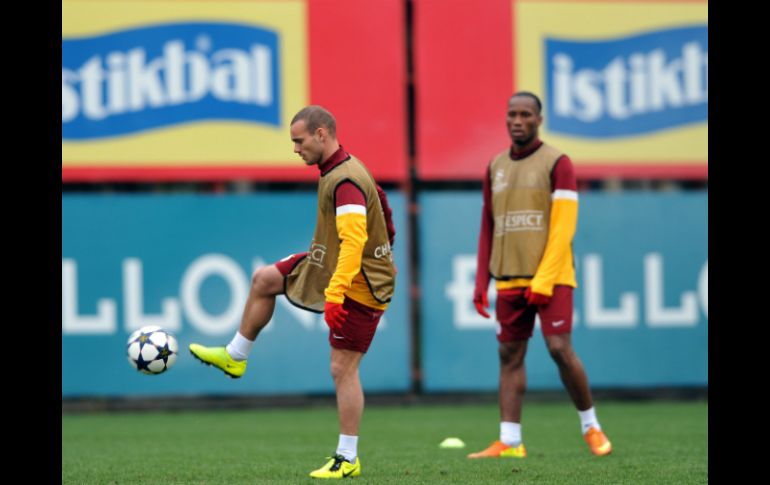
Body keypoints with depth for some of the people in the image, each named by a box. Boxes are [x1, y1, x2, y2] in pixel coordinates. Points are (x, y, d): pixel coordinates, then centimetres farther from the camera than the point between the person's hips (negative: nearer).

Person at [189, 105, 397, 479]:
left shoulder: (346, 182, -26)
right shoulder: (339, 170, 6)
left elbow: (353, 241, -35)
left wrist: (335, 293, -40)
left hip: (360, 284, -10)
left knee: (343, 368, -8)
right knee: (263, 279, 15)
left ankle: (347, 459, -2)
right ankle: (235, 356, 28)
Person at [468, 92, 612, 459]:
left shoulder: (556, 163, -3)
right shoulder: (496, 167, 14)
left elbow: (564, 226, -10)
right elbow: (488, 231, 18)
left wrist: (544, 280, -17)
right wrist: (481, 283, 10)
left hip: (551, 277, -5)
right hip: (509, 279, 6)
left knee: (560, 349, -13)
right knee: (510, 356, 2)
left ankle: (590, 426, 4)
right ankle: (509, 442, 1)